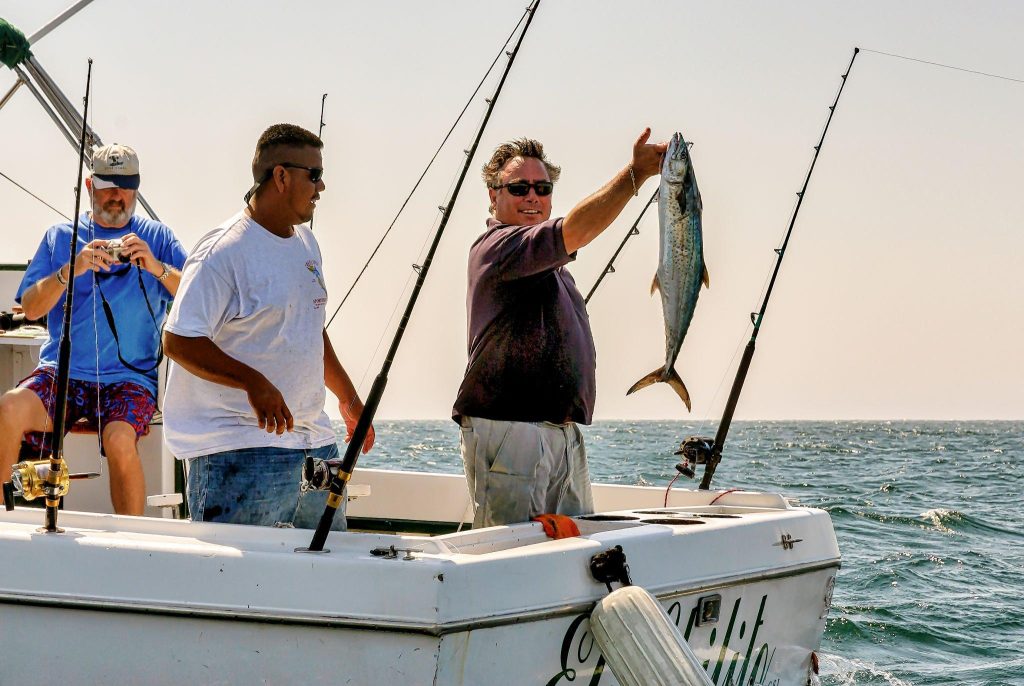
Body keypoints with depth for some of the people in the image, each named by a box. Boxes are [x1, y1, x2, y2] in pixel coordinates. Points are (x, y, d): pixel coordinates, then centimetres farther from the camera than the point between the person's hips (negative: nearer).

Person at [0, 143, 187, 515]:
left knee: (120, 441, -32)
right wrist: (71, 269, -14)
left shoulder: (158, 237, 12)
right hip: (61, 372, 1)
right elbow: (31, 307, 3)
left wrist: (158, 269, -18)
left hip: (130, 377, -1)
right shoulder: (61, 236, 14)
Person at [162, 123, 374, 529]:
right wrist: (254, 383, -28)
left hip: (314, 443, 9)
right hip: (242, 449, -8)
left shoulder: (306, 244, 16)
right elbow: (178, 341, -19)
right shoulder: (224, 252, -13)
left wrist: (347, 396, 28)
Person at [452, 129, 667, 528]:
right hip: (508, 428, -10)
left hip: (563, 431, 10)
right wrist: (636, 172, -28)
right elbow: (575, 231, -24)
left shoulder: (546, 263, 24)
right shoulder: (497, 246, -10)